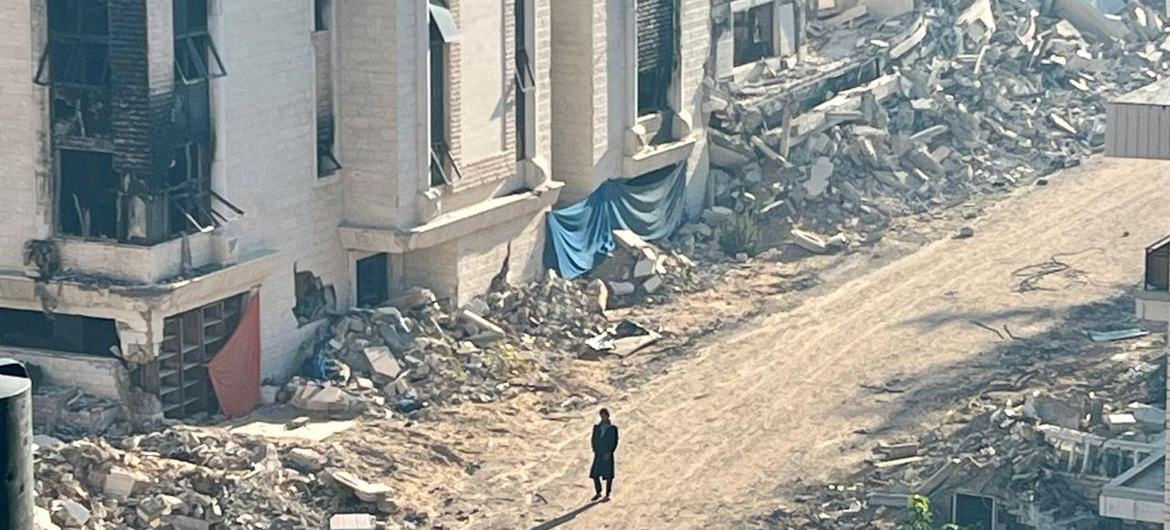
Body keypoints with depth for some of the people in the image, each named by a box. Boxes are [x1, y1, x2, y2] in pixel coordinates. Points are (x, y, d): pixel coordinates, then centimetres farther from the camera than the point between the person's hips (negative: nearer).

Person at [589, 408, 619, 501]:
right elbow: (593, 439, 13)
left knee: (608, 475, -1)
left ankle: (607, 495, 5)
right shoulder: (597, 427, 8)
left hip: (607, 455, -4)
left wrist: (610, 452, -12)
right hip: (598, 455, 4)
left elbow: (615, 442, -3)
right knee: (594, 474, 4)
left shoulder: (612, 428, -2)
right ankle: (598, 493, 22)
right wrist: (595, 450, 1)